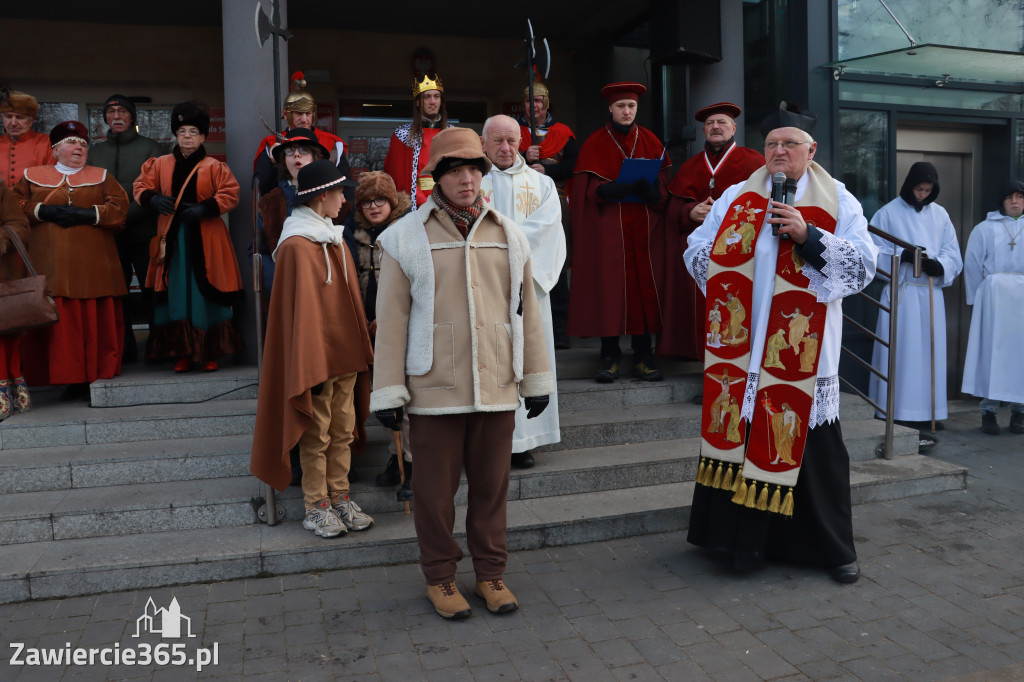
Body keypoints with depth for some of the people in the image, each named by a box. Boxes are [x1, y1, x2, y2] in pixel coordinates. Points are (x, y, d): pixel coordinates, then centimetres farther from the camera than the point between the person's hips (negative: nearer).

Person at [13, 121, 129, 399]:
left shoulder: (102, 176, 15)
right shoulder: (32, 176, 17)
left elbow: (119, 207, 2)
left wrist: (86, 214, -10)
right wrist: (43, 211, -8)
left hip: (93, 264, 0)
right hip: (51, 264, 1)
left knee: (97, 321, -5)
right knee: (57, 321, -4)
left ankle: (99, 376, 2)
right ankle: (70, 378, 2)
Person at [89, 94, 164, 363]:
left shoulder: (151, 148, 6)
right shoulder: (95, 152, 18)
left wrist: (128, 215, -14)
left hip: (143, 232, -3)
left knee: (151, 291, -3)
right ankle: (124, 348, 12)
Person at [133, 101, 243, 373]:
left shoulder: (214, 167, 1)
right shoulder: (160, 165, 10)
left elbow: (230, 194, -4)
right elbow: (141, 186, 13)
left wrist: (205, 209, -17)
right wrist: (153, 199, -9)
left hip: (205, 240, -3)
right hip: (172, 238, 3)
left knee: (206, 295, 0)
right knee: (176, 296, 3)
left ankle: (210, 353, 9)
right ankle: (182, 353, 10)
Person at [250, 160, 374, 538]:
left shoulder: (334, 239, 12)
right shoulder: (297, 246, -14)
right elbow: (301, 310, -16)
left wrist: (360, 351, 13)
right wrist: (313, 364, -17)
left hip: (345, 354, 8)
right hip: (316, 355, -8)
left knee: (343, 430, 12)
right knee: (317, 435, 4)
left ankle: (339, 497, 23)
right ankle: (316, 507, 15)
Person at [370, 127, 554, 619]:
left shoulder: (508, 235, 10)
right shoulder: (405, 237, 0)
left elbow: (526, 311, 12)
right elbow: (391, 319, -1)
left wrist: (536, 378, 11)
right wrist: (388, 391, -4)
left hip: (497, 389, 3)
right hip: (433, 391, -2)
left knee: (492, 486, 12)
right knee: (436, 490, 8)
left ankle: (491, 574, 29)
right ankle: (440, 578, 27)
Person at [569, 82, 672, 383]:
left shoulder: (650, 142, 13)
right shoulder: (595, 143, 5)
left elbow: (662, 183, 6)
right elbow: (592, 189, -5)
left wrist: (648, 188, -17)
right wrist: (629, 187, -21)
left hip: (643, 225, 2)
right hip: (608, 226, -2)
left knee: (644, 287, -1)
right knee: (608, 287, -5)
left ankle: (643, 356, 4)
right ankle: (610, 357, 2)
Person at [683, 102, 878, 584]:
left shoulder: (837, 201, 5)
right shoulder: (737, 197, 11)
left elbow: (864, 263, -4)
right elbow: (696, 251, 11)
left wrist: (808, 236, -15)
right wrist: (732, 280, -4)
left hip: (802, 350, -1)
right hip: (744, 347, 2)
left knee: (808, 440, 1)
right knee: (748, 435, 3)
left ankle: (835, 548, 17)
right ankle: (749, 539, 16)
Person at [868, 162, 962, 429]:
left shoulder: (940, 215, 10)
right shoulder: (888, 213, 1)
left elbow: (953, 255, 7)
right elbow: (875, 253, -3)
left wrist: (938, 265, -14)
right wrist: (902, 256, -18)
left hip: (931, 292, 4)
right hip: (900, 292, -4)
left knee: (929, 351, 6)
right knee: (899, 352, -5)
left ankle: (925, 412, 13)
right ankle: (897, 414, 0)